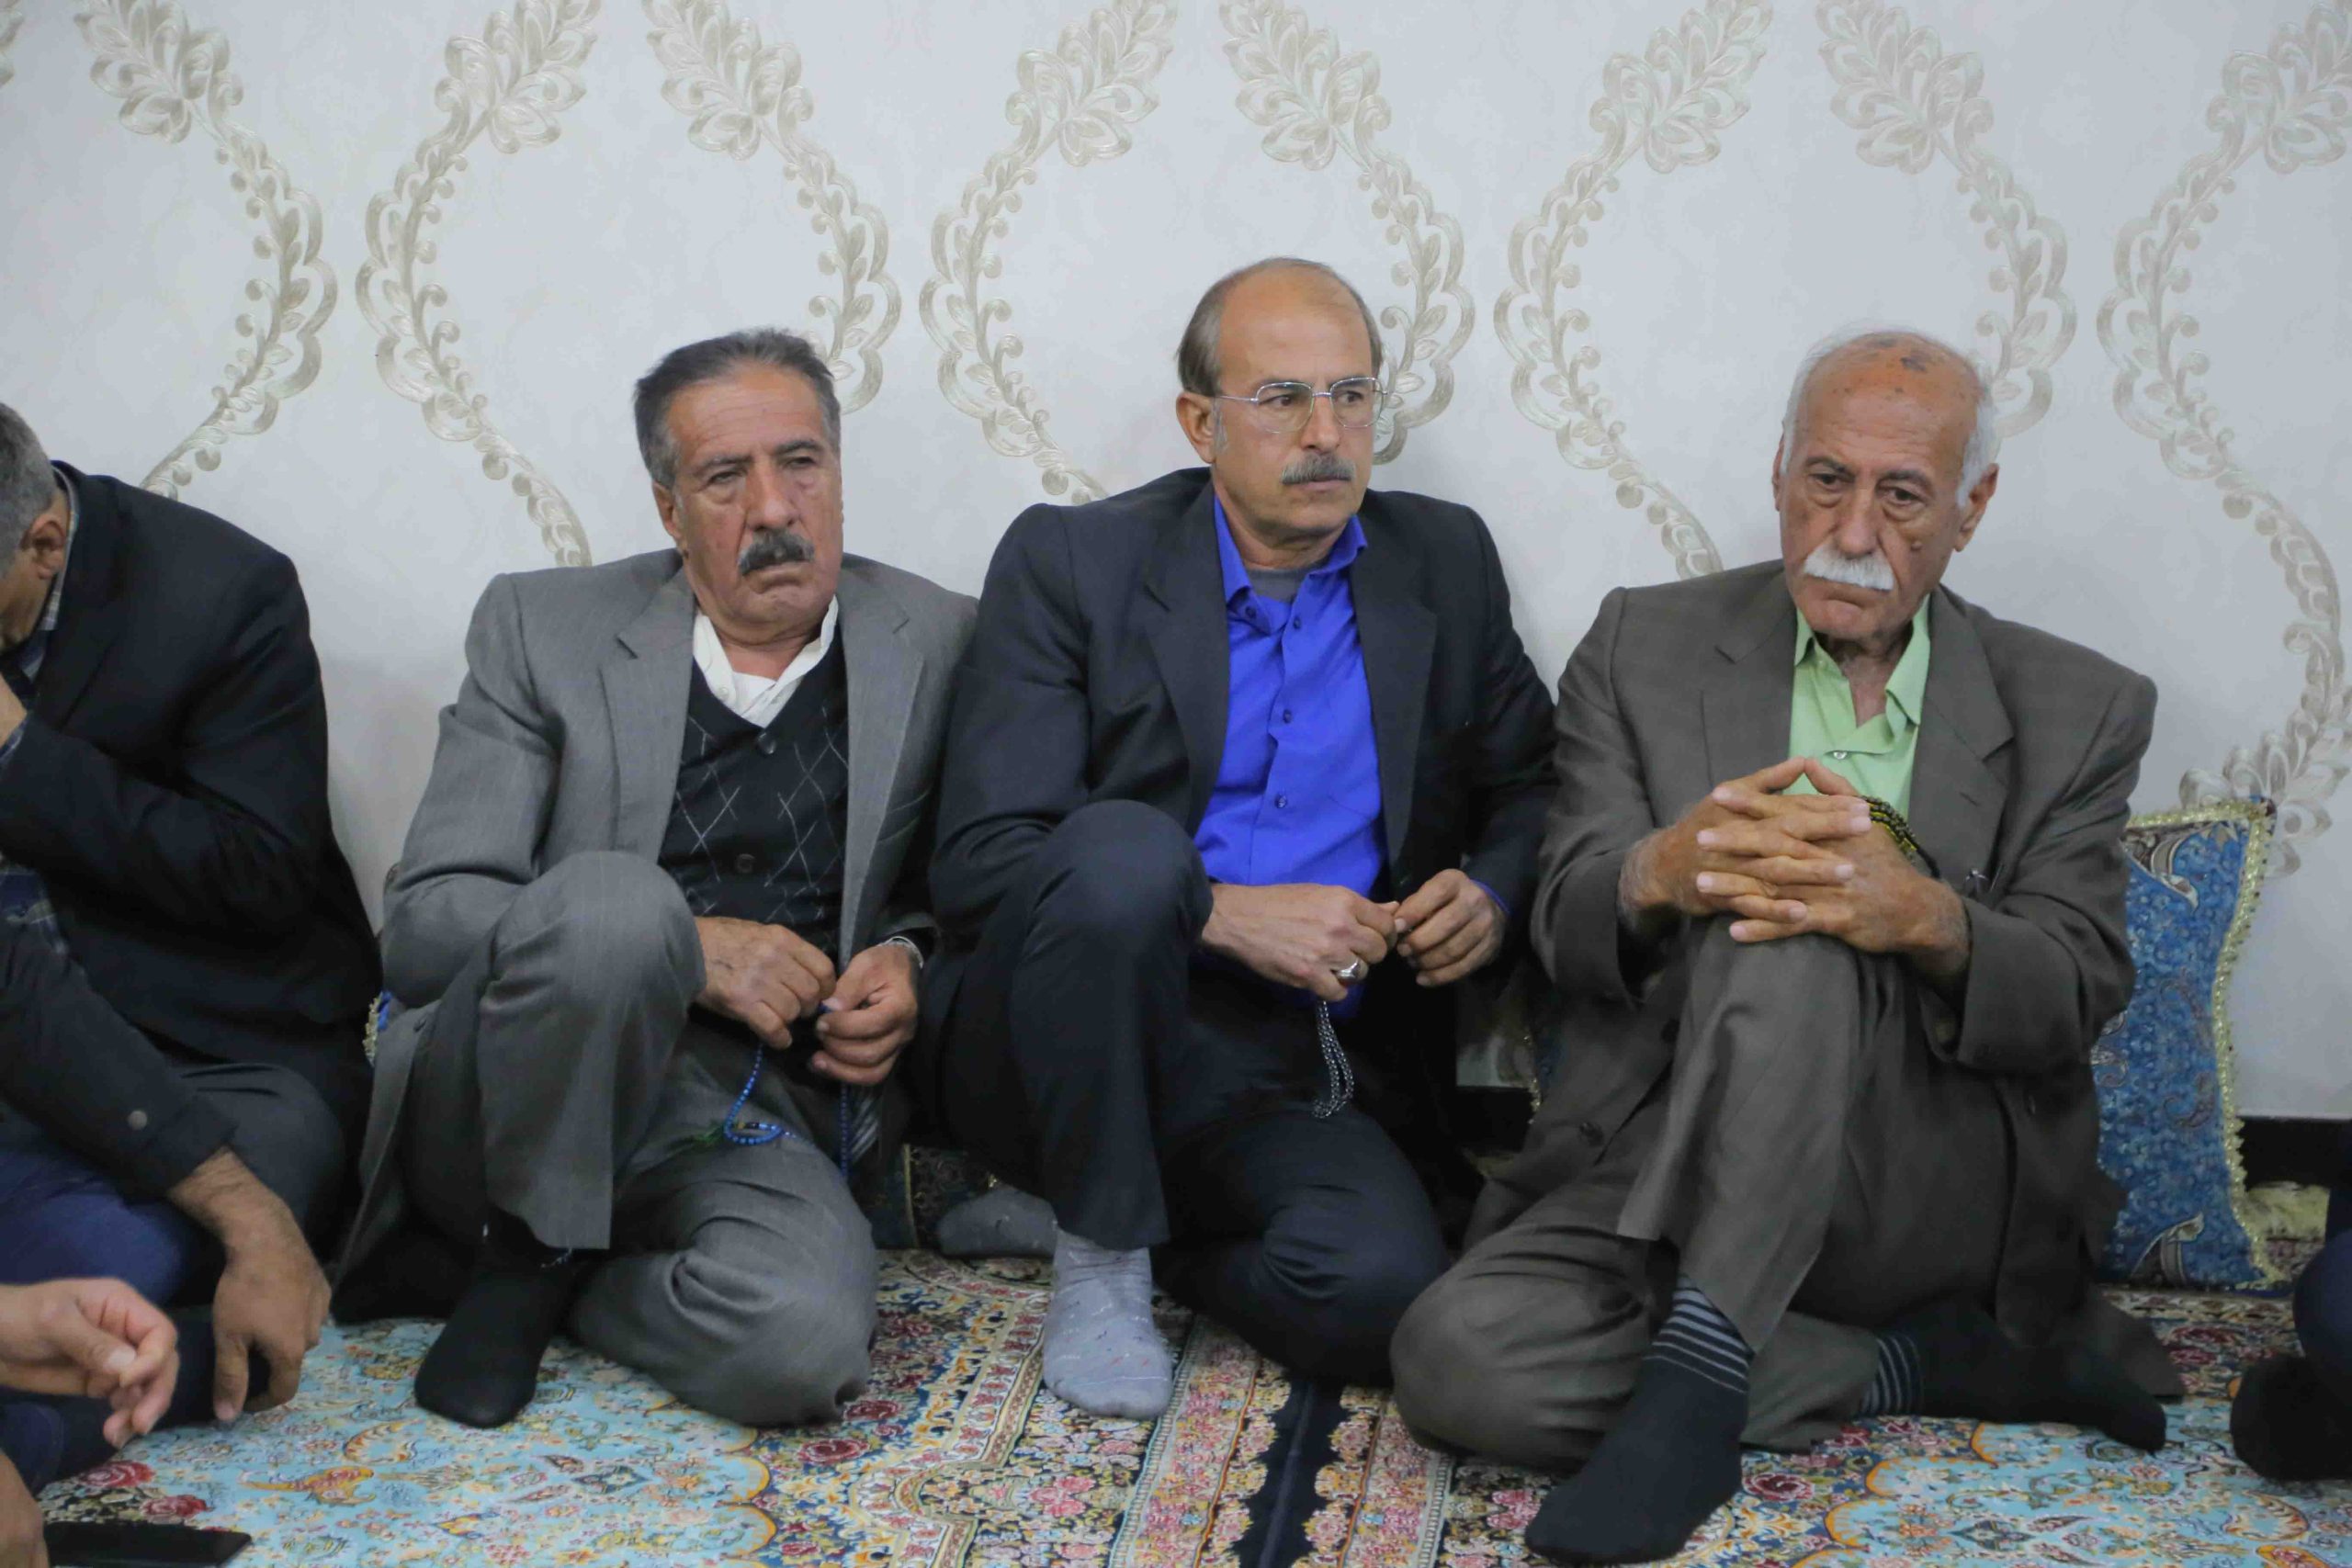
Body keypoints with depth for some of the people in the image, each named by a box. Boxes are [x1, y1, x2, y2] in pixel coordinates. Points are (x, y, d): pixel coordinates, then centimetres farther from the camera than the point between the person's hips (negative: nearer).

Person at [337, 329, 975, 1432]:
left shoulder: (938, 645, 9)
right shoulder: (543, 628, 5)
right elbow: (423, 921, -2)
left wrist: (910, 966, -5)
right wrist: (688, 947, -15)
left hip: (755, 1117, 1)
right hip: (526, 1114, -1)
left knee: (804, 1340, -32)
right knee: (607, 899, -34)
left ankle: (535, 1284, -2)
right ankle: (529, 1254, -9)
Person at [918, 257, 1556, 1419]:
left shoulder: (1446, 561, 11)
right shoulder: (1071, 562, 0)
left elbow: (1531, 793, 19)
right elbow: (977, 861, -8)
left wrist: (1492, 897, -5)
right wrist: (1225, 914, -20)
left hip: (1307, 1078, 3)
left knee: (1380, 1293, -29)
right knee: (1121, 848, -35)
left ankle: (1152, 1231, 5)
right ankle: (1100, 1248, -13)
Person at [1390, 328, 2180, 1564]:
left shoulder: (2078, 710, 8)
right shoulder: (1645, 648, 9)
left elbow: (2077, 998, -3)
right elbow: (1567, 932, -1)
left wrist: (1927, 918, -27)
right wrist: (1658, 872, -27)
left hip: (1942, 1189, -2)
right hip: (1665, 1173, 3)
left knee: (1793, 932, -32)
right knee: (1456, 1358, -28)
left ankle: (1700, 1373, -28)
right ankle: (1946, 1361, -13)